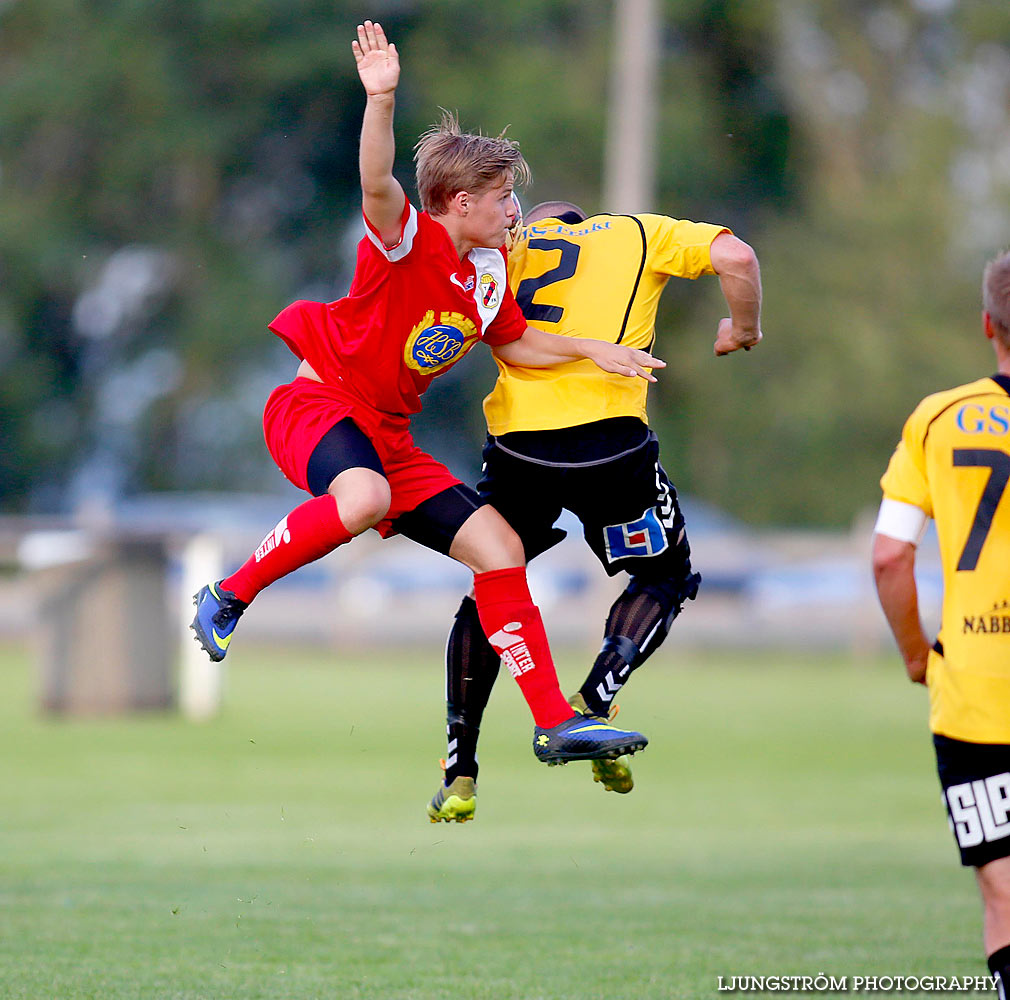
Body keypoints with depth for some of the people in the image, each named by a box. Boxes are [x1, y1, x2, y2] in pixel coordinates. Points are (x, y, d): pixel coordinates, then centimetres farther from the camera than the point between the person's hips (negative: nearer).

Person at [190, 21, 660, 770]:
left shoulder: (490, 269, 8)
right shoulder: (408, 239, -16)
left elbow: (513, 342, 26)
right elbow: (377, 186, -38)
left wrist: (593, 350, 15)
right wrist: (381, 102, -54)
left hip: (389, 435, 8)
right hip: (317, 398, -8)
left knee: (500, 547, 2)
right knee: (365, 499, -41)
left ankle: (555, 723, 9)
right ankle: (228, 598, -21)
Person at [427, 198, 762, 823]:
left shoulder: (512, 246, 23)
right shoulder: (640, 234, 18)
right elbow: (736, 257, 3)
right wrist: (745, 327, 18)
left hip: (515, 439, 2)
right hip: (608, 437, -2)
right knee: (667, 577, 21)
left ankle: (460, 775, 15)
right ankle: (594, 701, 0)